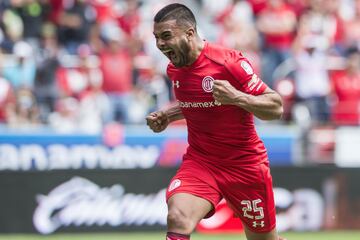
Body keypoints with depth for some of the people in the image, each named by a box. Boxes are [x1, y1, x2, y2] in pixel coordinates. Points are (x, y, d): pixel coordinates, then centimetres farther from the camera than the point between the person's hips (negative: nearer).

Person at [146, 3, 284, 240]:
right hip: (199, 161, 3)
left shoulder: (229, 62, -18)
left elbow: (276, 107, -17)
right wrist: (167, 115, 5)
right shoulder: (174, 69, 2)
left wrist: (237, 97, -33)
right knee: (177, 220, -26)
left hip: (244, 164, -3)